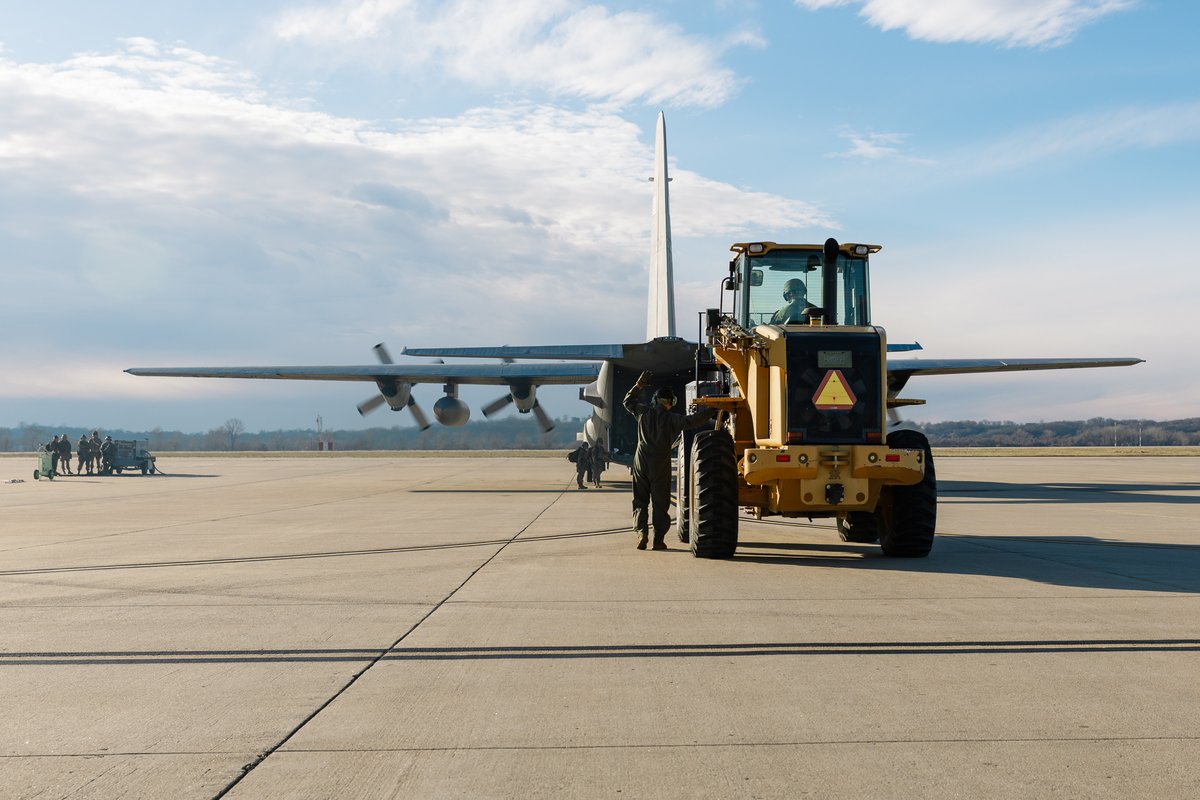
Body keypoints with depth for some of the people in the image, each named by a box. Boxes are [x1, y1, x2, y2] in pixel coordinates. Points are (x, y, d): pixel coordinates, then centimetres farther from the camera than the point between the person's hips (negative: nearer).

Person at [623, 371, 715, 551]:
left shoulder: (644, 411, 4)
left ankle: (641, 531, -8)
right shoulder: (672, 418, -5)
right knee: (660, 502, 5)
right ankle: (658, 539, 3)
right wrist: (710, 412, -8)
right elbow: (691, 421, -16)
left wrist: (639, 385, 27)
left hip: (641, 462, 2)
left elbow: (628, 401, 21)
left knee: (640, 500, 11)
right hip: (661, 465, -2)